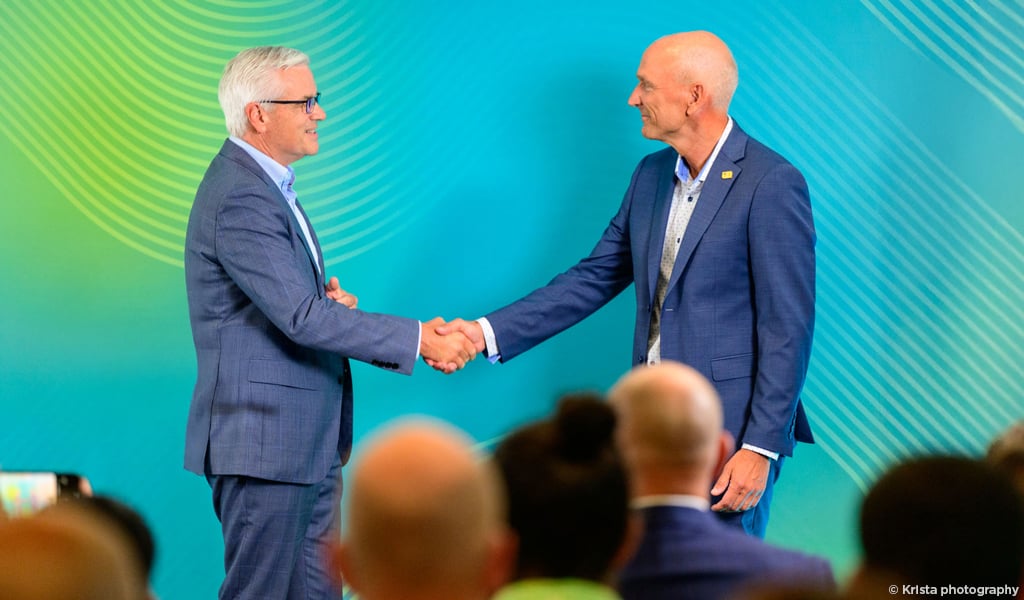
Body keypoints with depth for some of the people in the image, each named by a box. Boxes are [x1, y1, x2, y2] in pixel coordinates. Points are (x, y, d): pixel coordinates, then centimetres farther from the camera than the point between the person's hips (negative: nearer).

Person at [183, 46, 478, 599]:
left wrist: (329, 300, -2)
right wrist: (418, 340, -20)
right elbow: (302, 317, -24)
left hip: (309, 442, 10)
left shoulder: (264, 184, 14)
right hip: (265, 439, -10)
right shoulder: (240, 199, -19)